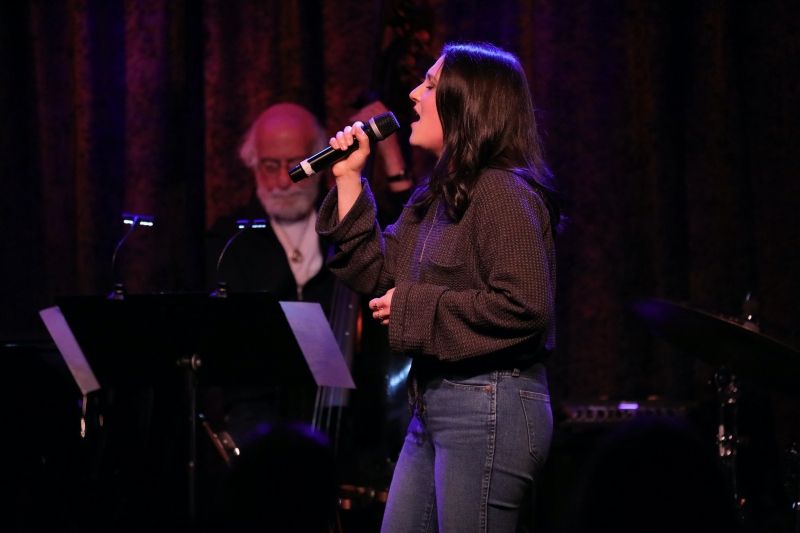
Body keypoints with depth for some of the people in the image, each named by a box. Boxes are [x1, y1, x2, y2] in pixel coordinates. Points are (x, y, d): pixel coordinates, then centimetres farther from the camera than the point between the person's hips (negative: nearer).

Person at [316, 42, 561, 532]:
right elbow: (375, 273, 18)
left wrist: (416, 307, -15)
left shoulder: (504, 192, -14)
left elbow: (523, 307, -23)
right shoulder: (436, 196, 16)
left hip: (491, 408, -10)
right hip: (433, 405, 10)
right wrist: (349, 179, 13)